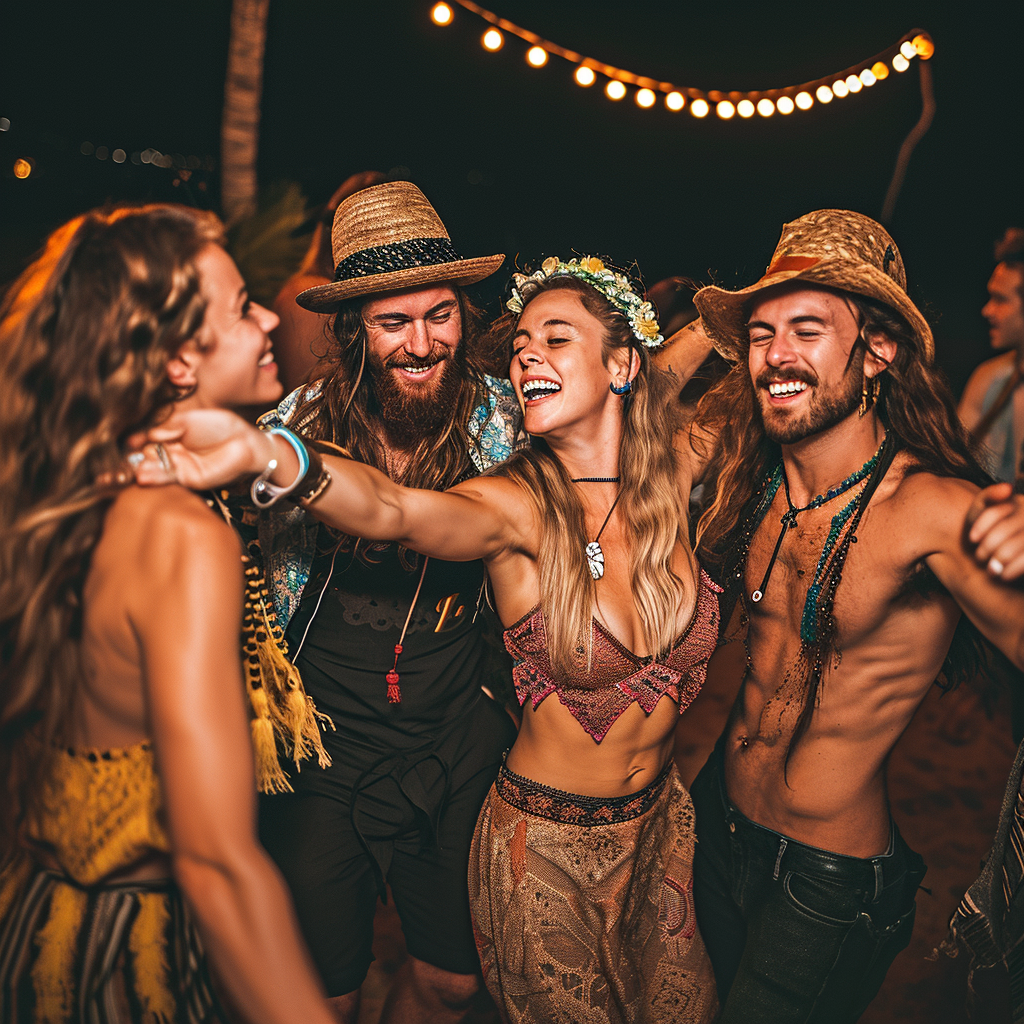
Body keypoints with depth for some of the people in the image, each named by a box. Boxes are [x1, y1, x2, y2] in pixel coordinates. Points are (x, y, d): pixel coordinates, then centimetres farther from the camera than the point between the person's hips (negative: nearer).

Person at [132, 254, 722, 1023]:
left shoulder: (672, 476, -9)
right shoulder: (516, 503, -21)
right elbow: (394, 509, -43)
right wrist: (264, 455, -62)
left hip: (662, 818, 5)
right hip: (545, 842, -4)